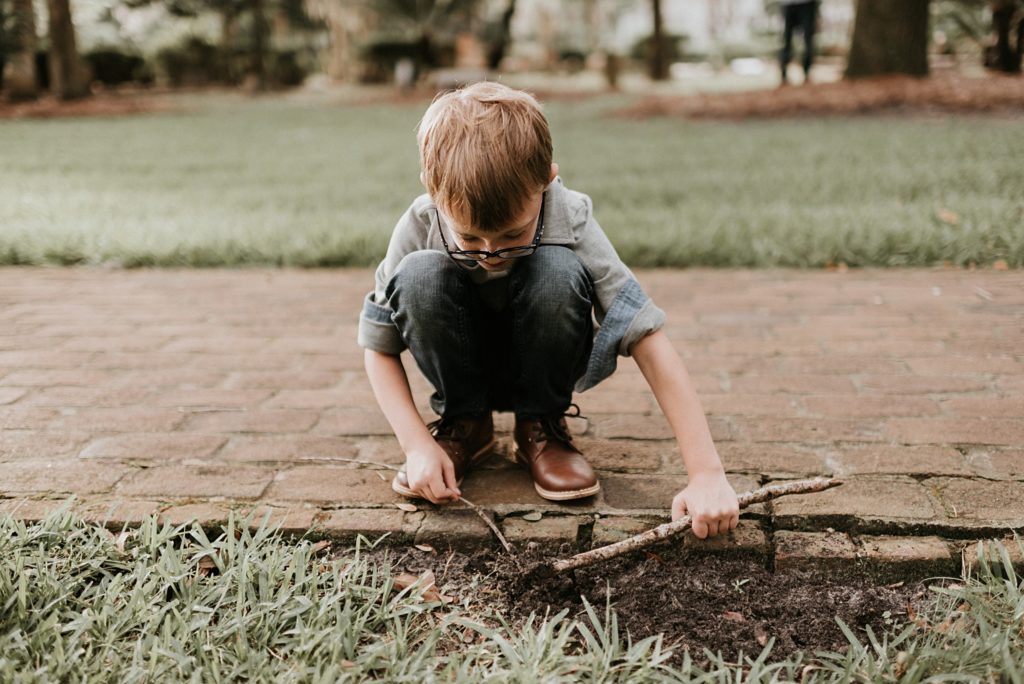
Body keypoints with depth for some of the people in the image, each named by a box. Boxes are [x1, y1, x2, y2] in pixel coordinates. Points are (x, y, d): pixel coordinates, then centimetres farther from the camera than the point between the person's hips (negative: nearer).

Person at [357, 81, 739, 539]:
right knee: (419, 275, -31)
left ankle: (541, 427, -9)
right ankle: (463, 425, -6)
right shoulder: (420, 228, -25)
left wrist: (707, 475, -38)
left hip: (540, 369, -1)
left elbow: (649, 338, -32)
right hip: (465, 368, 1)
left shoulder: (570, 222, -29)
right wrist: (417, 445, -28)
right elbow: (379, 348, -14)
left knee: (557, 271, -33)